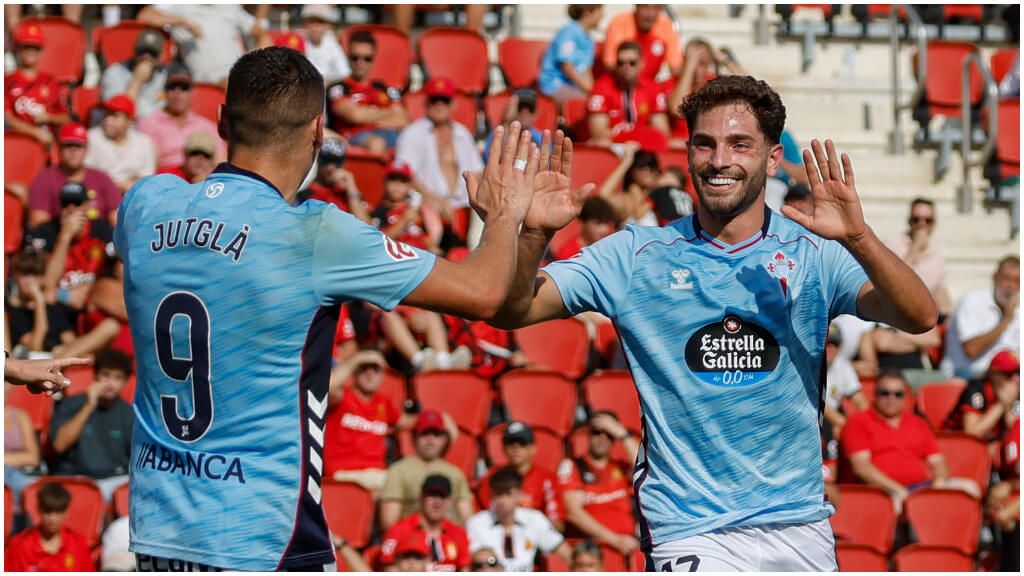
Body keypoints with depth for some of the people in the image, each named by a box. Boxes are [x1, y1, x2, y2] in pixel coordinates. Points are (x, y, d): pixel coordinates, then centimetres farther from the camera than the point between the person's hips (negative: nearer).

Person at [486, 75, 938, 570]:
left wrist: (857, 238, -30)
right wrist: (535, 233, -24)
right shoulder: (637, 255, 2)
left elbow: (919, 318, -12)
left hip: (802, 526, 2)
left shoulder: (813, 253, 2)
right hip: (692, 537, -2)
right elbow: (512, 311, -4)